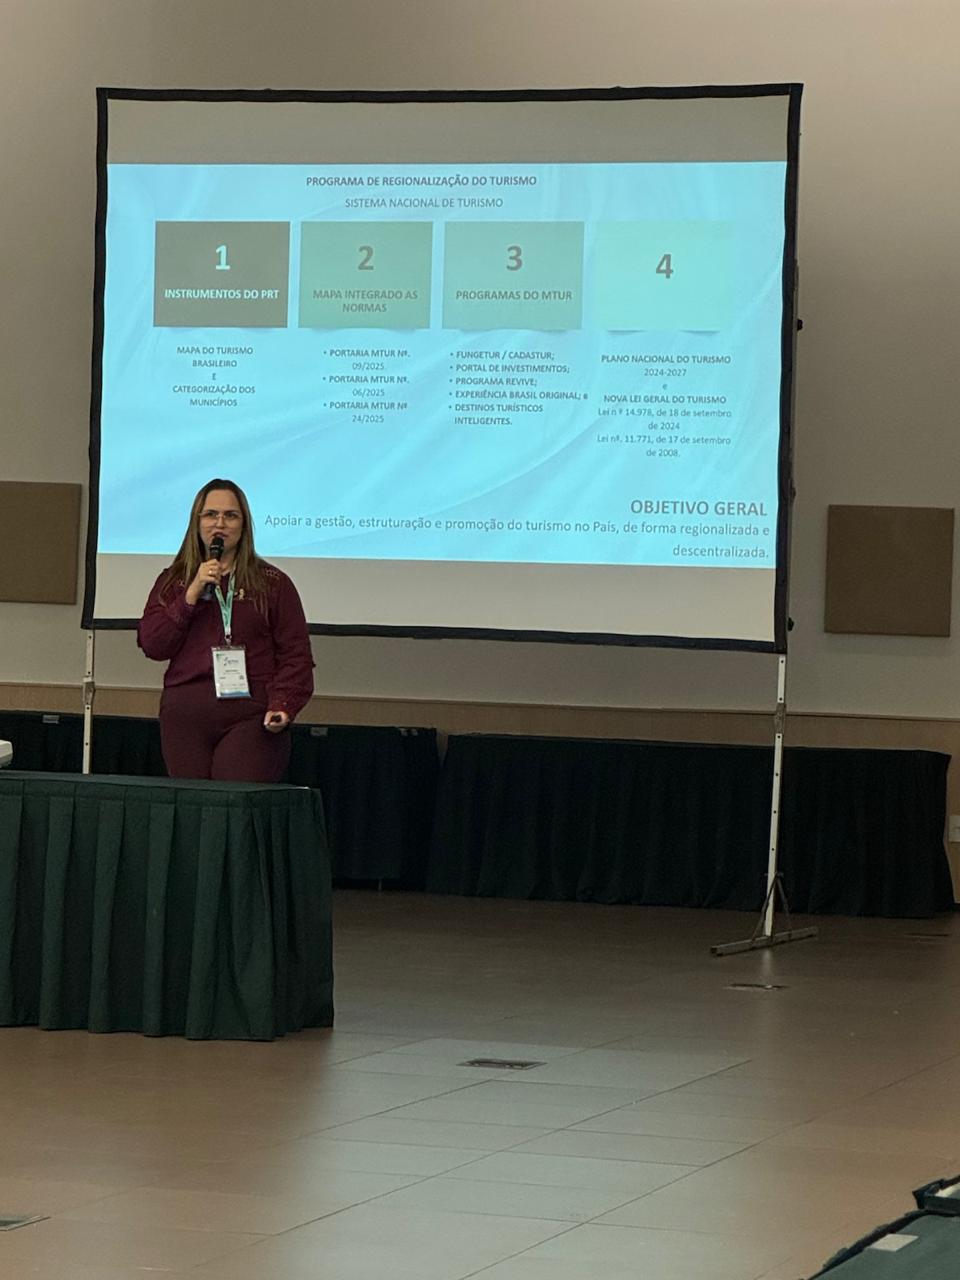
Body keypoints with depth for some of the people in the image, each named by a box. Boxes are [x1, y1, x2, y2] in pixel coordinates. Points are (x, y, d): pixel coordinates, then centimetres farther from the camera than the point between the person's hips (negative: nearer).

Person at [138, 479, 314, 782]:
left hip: (250, 719, -2)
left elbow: (296, 655, 4)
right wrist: (192, 594, -4)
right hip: (185, 719, 2)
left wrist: (282, 706, -11)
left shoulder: (272, 583, 10)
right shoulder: (173, 581, 17)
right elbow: (152, 645, 4)